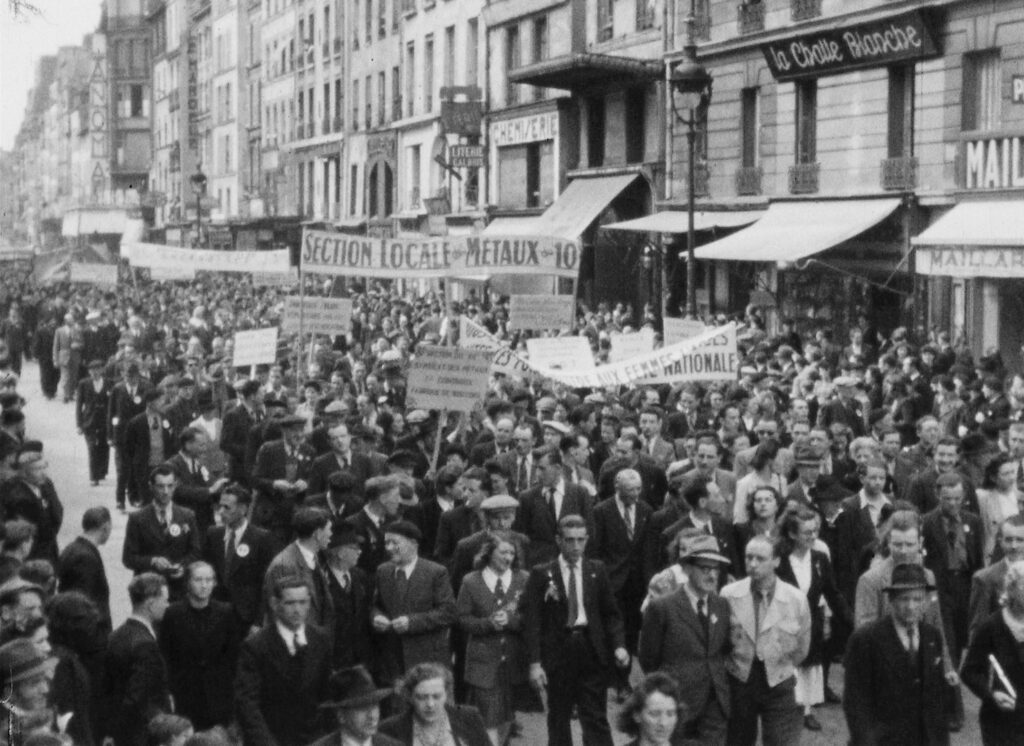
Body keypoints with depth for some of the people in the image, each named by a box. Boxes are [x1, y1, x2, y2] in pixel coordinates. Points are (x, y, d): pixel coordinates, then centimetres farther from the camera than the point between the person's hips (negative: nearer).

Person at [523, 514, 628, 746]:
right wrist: (535, 663, -9)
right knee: (558, 720, 9)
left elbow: (611, 613, 9)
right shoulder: (541, 574, -1)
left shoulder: (597, 571, 7)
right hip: (557, 652, -1)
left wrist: (619, 645, -6)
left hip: (592, 651, 1)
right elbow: (533, 622, -3)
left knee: (596, 720, -2)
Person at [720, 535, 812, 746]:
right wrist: (734, 666, 10)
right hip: (739, 683, 1)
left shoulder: (796, 599, -9)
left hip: (778, 685, -1)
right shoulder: (728, 595, -9)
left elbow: (801, 649, 5)